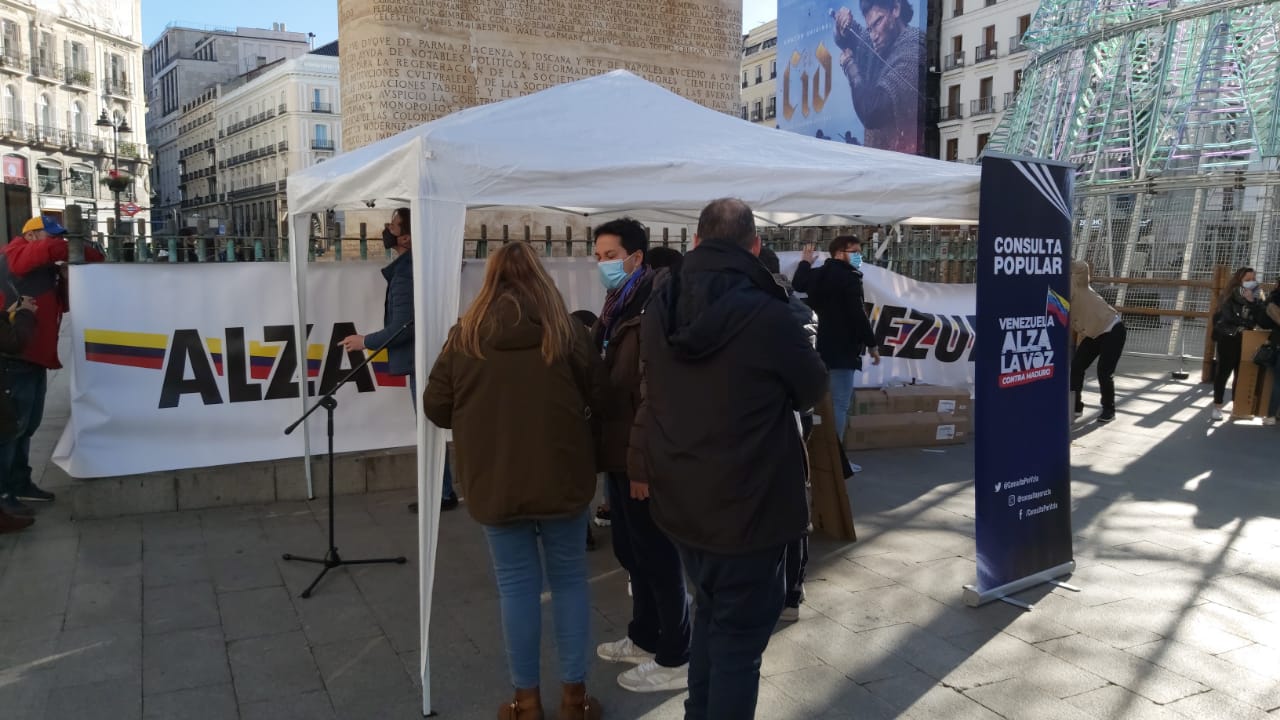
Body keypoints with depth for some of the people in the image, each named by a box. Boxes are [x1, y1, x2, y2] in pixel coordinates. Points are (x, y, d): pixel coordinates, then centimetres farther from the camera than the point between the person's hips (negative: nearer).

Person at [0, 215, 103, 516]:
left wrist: (67, 279, 1)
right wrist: (94, 256, -11)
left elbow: (63, 304, 17)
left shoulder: (45, 269, 21)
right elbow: (55, 250, -21)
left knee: (27, 424, 15)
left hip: (34, 356, 9)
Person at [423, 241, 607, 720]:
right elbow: (598, 396, 2)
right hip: (561, 477, 0)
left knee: (516, 585, 10)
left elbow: (435, 408, 1)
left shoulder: (465, 336, -4)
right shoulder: (564, 330, -6)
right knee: (569, 578, 14)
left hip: (495, 482, 0)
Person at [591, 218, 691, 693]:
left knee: (658, 557, 4)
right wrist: (611, 451, 15)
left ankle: (675, 660, 19)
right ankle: (645, 639, 37)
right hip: (621, 452, 9)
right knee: (631, 552, 20)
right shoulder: (618, 306, 12)